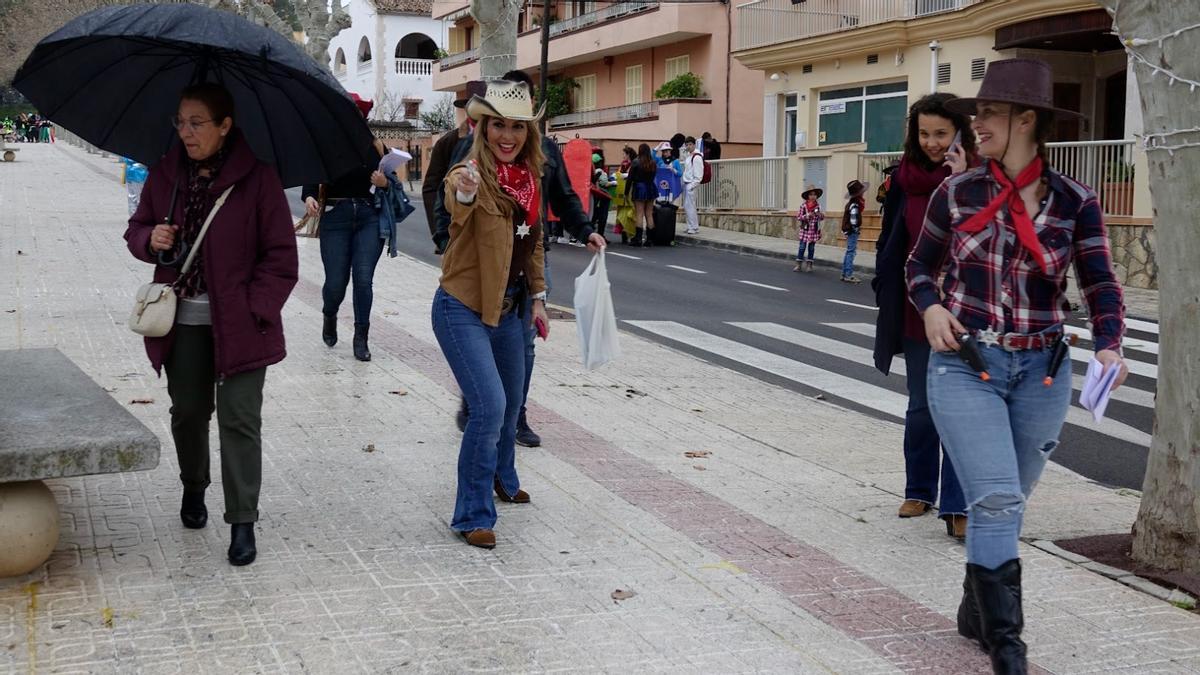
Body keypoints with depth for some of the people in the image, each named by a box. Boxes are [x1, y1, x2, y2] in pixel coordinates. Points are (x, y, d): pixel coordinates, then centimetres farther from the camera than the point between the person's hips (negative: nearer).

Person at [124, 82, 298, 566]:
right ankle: (193, 487, 41)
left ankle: (242, 522, 4)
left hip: (239, 322, -4)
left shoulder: (256, 178, -10)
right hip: (182, 320, 4)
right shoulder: (166, 174, 3)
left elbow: (280, 256, -7)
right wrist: (151, 239, -10)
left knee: (239, 420, -4)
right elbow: (138, 228, 14)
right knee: (188, 411, 17)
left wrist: (256, 309, -13)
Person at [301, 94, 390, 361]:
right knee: (336, 282, 0)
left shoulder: (376, 146, 3)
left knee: (363, 279, -7)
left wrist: (384, 183, -14)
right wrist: (309, 198, -21)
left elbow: (393, 184, 7)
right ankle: (329, 317, 34)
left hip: (369, 218, 1)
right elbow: (311, 182, -1)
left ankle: (361, 337, 7)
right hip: (335, 218, -1)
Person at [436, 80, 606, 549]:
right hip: (462, 310, -7)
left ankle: (502, 479, 48)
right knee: (489, 407, -17)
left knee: (512, 403, 22)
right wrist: (463, 192, -66)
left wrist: (537, 297, 13)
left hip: (508, 309, 8)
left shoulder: (529, 178, 2)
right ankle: (472, 516, -3)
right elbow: (456, 207, -45)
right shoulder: (472, 174, -20)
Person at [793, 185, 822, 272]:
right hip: (805, 229, -2)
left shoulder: (818, 206, 3)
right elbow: (798, 217, -5)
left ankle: (809, 265, 16)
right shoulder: (803, 206, -5)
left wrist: (820, 215, -13)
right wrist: (807, 215, -18)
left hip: (814, 230, 2)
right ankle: (798, 265, 3)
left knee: (811, 248, 8)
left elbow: (822, 217, 9)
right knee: (802, 247, -2)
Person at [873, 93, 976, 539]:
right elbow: (889, 242, 10)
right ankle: (919, 491, 28)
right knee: (921, 407, 13)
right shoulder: (905, 178, 4)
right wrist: (886, 298, 6)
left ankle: (956, 507, 0)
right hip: (916, 312, 3)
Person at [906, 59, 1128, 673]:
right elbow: (921, 265, 12)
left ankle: (976, 611, 35)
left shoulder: (1075, 202, -2)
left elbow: (1101, 286, -1)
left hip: (1041, 373, 1)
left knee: (1004, 502, 15)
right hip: (964, 366, -1)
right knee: (996, 499, -11)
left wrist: (1109, 345, -20)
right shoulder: (957, 193, 0)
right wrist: (931, 306, -8)